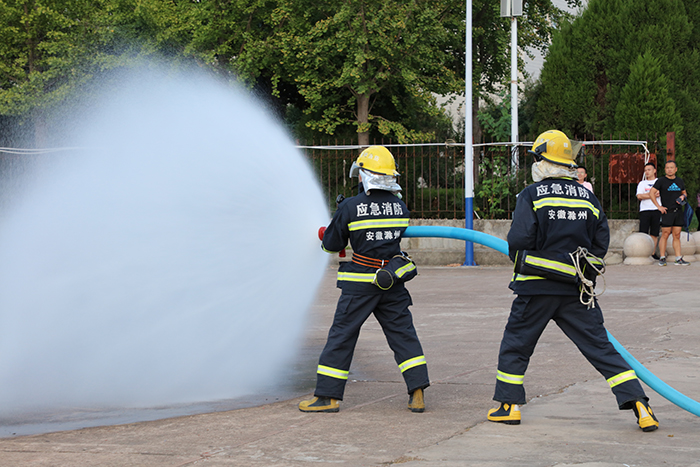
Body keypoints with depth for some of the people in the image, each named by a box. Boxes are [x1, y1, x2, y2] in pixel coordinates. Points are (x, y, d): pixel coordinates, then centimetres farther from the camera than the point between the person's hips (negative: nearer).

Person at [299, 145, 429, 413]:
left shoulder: (351, 207, -11)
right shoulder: (400, 206, 2)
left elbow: (332, 245, -2)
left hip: (360, 284, -4)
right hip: (392, 281, 4)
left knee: (342, 336, 5)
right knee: (403, 334, 9)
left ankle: (328, 396, 8)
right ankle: (417, 393, 3)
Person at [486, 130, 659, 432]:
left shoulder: (532, 195, -6)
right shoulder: (588, 198, 6)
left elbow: (519, 240, -13)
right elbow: (601, 245, 7)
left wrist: (522, 264, 8)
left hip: (537, 285, -3)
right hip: (577, 290, 3)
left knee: (516, 343, 14)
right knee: (600, 346, 4)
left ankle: (509, 405, 16)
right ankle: (639, 404, -3)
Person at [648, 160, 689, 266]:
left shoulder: (679, 181, 14)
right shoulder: (661, 181, -1)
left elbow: (684, 193, 26)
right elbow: (651, 193, -5)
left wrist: (683, 197, 1)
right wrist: (659, 206, -11)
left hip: (678, 212, 5)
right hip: (667, 212, -5)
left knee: (677, 236, 4)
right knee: (665, 235, -7)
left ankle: (679, 259, 3)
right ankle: (662, 258, -2)